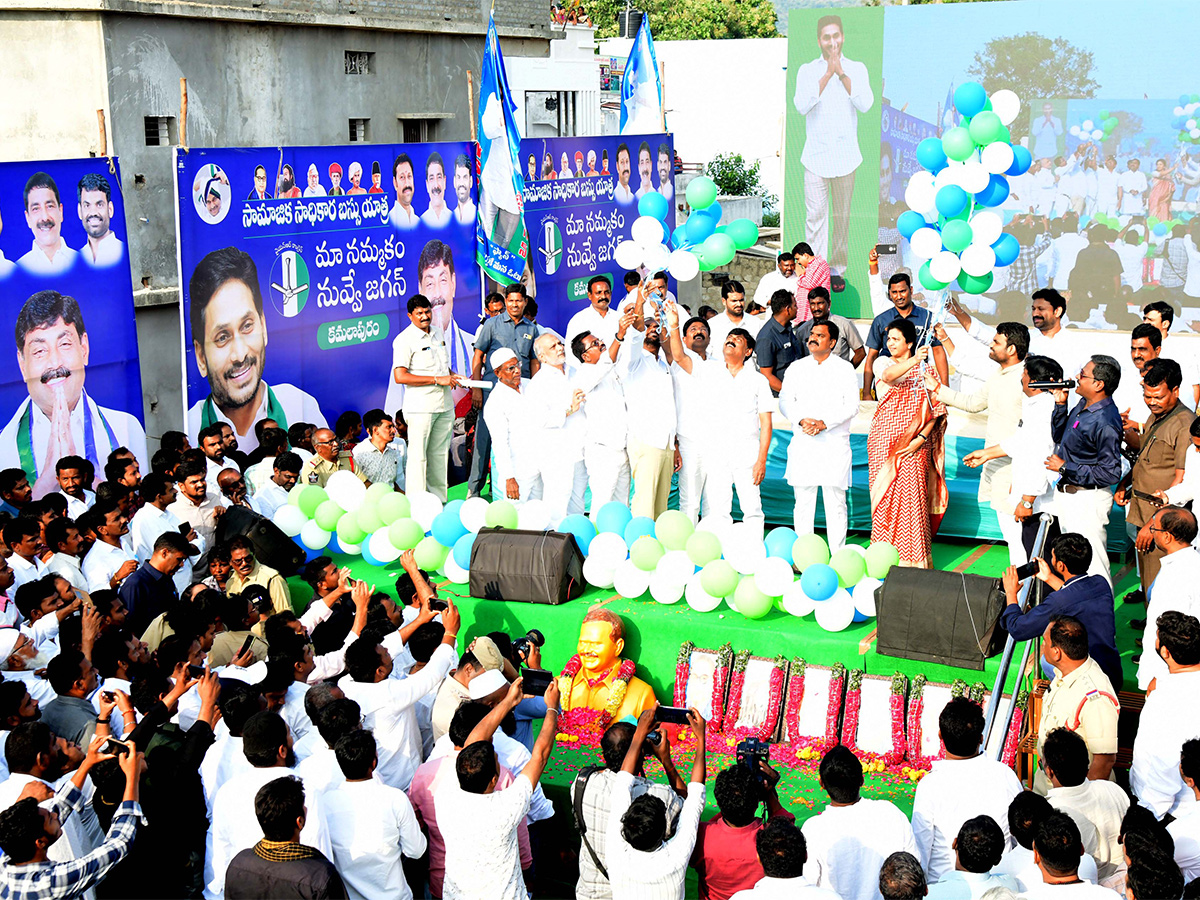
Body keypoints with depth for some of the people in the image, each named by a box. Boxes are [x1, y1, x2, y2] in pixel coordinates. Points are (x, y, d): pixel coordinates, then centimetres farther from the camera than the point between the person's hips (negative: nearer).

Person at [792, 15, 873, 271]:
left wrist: (841, 73, -16)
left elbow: (865, 104, -10)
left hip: (845, 156, 1)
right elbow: (801, 106, -12)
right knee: (815, 215, -6)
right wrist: (827, 74, -18)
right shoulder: (807, 71, 4)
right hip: (816, 156, -1)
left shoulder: (856, 69, 5)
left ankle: (839, 264, 21)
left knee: (842, 215, 8)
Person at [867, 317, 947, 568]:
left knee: (911, 496, -7)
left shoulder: (925, 371, 2)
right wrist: (913, 361, -38)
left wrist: (921, 438, -12)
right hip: (884, 442, 2)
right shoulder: (883, 362, 5)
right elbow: (888, 376, -21)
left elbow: (936, 411, 0)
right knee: (885, 496, 3)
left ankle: (912, 558, 0)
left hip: (913, 444, -2)